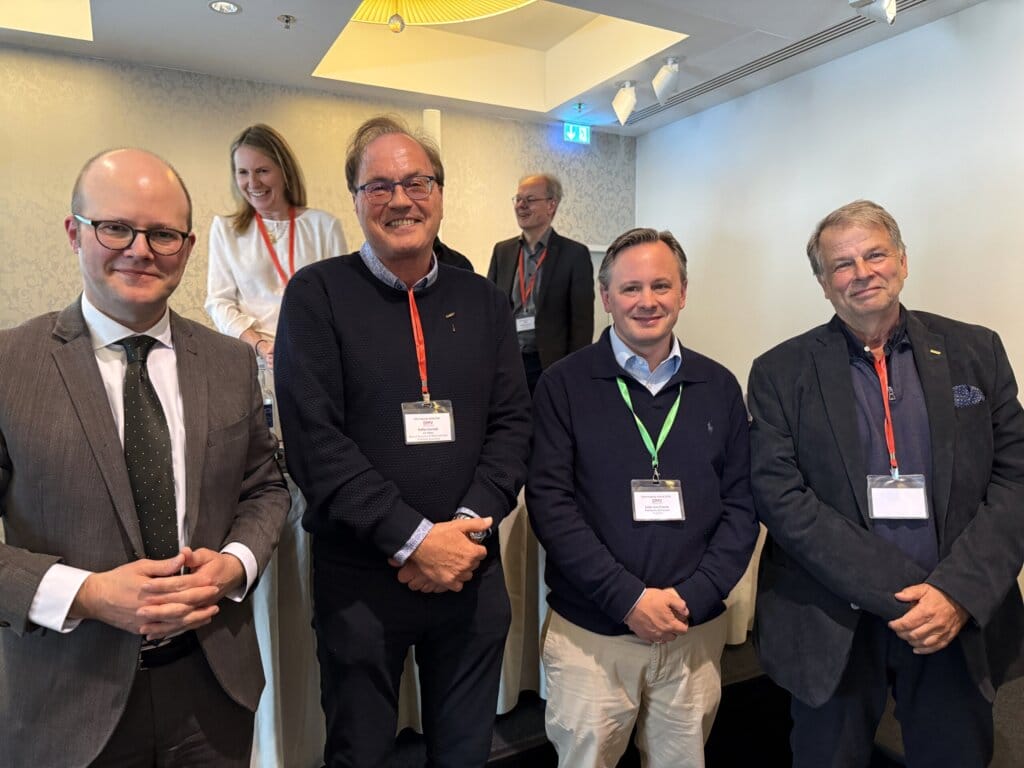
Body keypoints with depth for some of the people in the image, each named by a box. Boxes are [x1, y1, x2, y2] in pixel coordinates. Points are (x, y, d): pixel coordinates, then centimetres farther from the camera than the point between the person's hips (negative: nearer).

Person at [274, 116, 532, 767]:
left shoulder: (484, 300, 6)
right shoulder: (317, 295, -5)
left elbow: (513, 421, 2)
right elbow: (314, 439, -13)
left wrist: (470, 523, -12)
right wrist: (413, 539, -17)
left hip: (473, 569, 3)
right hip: (359, 576, -3)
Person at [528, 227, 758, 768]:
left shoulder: (718, 387, 3)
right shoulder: (563, 385, -5)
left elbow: (741, 505, 3)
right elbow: (549, 502, -10)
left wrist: (693, 597, -8)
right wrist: (628, 597, -15)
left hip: (695, 632, 3)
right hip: (589, 632, -2)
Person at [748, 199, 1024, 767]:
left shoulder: (975, 352, 3)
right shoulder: (781, 372, -4)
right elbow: (779, 495, -11)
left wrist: (959, 592, -12)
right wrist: (902, 594, -15)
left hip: (962, 620, 2)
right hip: (833, 627, -2)